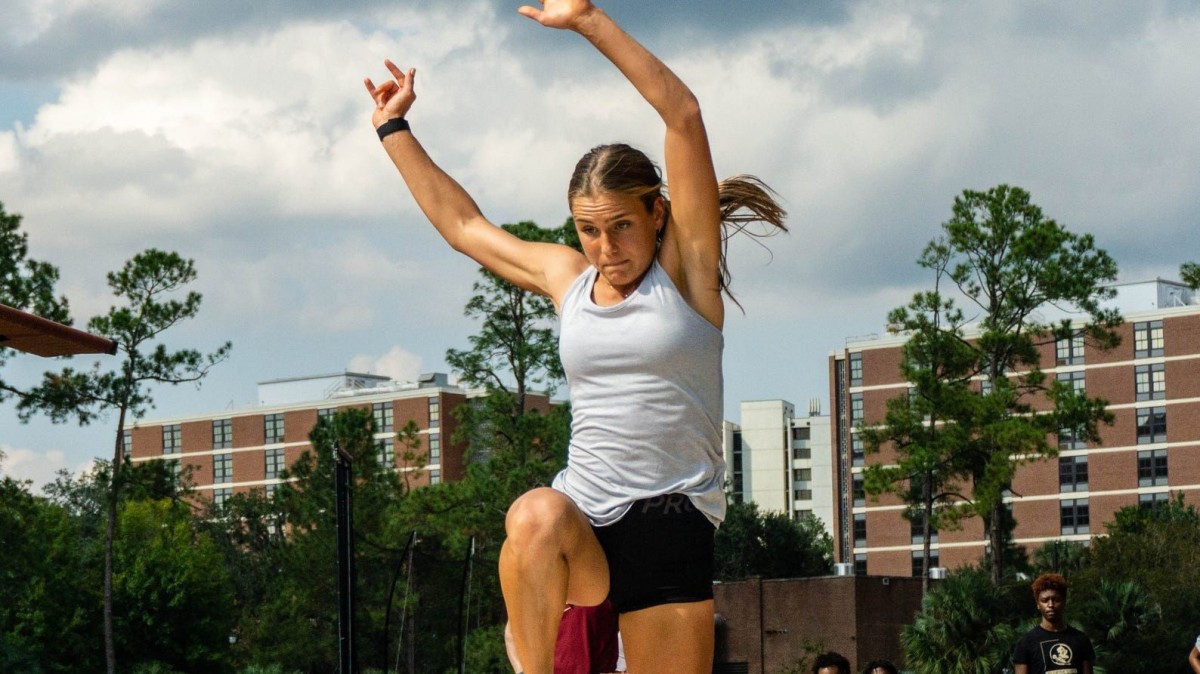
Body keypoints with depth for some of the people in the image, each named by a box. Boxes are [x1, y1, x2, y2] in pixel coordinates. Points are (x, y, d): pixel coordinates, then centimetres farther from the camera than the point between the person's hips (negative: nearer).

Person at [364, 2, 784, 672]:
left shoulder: (686, 267, 2)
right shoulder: (566, 278, 13)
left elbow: (684, 115, -8)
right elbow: (464, 225, 28)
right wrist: (396, 130, 34)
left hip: (669, 523, -2)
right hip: (580, 529, 2)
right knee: (537, 516, -34)